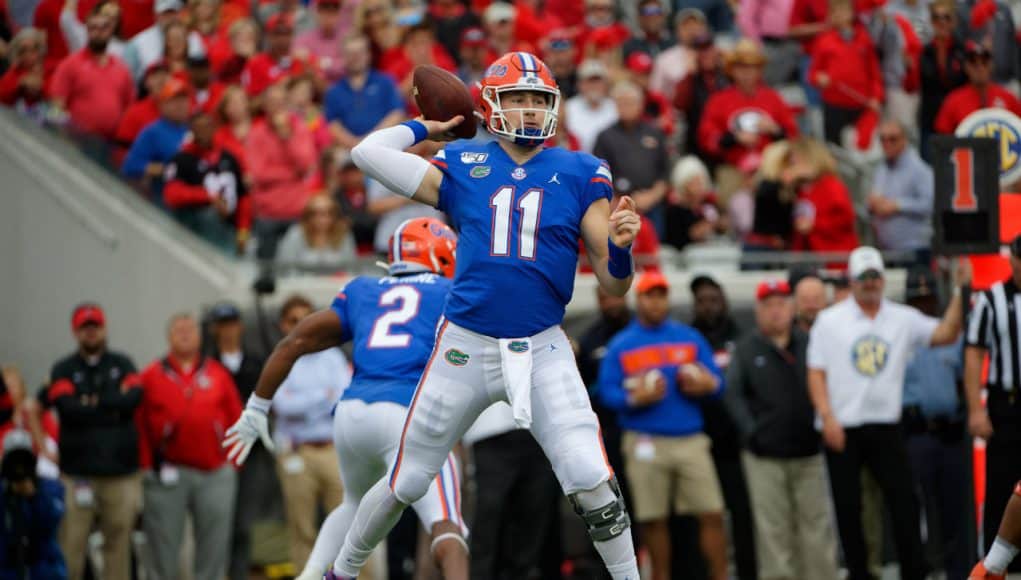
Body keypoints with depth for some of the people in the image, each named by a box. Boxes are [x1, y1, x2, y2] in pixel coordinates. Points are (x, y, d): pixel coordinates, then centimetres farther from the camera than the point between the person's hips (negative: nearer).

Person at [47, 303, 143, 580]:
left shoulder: (122, 365, 14)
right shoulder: (63, 370, 9)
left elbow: (133, 398, -5)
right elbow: (68, 407, -9)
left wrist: (94, 402, -5)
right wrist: (112, 409, -4)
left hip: (120, 471, 2)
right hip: (77, 472, -2)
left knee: (118, 542, 2)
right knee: (71, 545, -9)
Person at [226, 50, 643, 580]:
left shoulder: (579, 176, 1)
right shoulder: (463, 168, 3)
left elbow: (614, 285, 0)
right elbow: (367, 153, -1)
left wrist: (620, 246, -21)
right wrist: (426, 128, 11)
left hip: (541, 352, -1)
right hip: (464, 348, 1)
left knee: (590, 483, -15)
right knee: (405, 484, 11)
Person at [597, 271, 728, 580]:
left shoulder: (690, 338, 11)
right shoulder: (620, 345, 6)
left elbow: (717, 380, 12)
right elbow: (607, 391, 2)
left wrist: (708, 386, -11)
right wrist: (634, 399, -16)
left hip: (690, 440, 1)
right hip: (645, 444, -1)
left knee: (711, 515, -5)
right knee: (653, 520, 2)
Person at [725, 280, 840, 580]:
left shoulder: (809, 344, 8)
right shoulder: (746, 349, 5)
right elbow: (733, 394, 0)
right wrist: (751, 431, -13)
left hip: (808, 452, 1)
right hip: (765, 455, -1)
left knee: (816, 522, 2)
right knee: (772, 528, -1)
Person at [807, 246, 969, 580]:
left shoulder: (903, 319, 7)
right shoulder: (829, 321, 3)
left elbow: (945, 334, -4)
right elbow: (816, 373, -1)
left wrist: (960, 292, -13)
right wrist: (828, 417, -12)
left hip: (886, 427, 1)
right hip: (843, 428, -1)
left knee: (904, 500, -3)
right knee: (848, 506, 2)